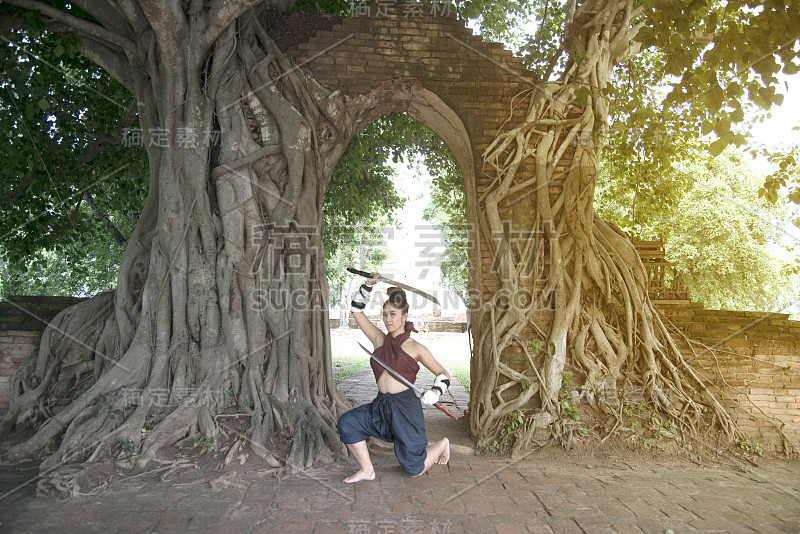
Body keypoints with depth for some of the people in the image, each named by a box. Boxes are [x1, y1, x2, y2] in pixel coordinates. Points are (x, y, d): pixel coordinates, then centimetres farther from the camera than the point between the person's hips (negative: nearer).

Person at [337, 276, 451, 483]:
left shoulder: (415, 348, -4)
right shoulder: (380, 340, 8)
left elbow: (444, 374, 0)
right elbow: (356, 310, 10)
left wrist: (435, 391, -19)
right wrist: (367, 286, 0)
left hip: (406, 406, -5)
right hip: (380, 406, 5)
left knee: (413, 470, 1)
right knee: (347, 423, -14)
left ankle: (442, 445, 31)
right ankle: (367, 470, 2)